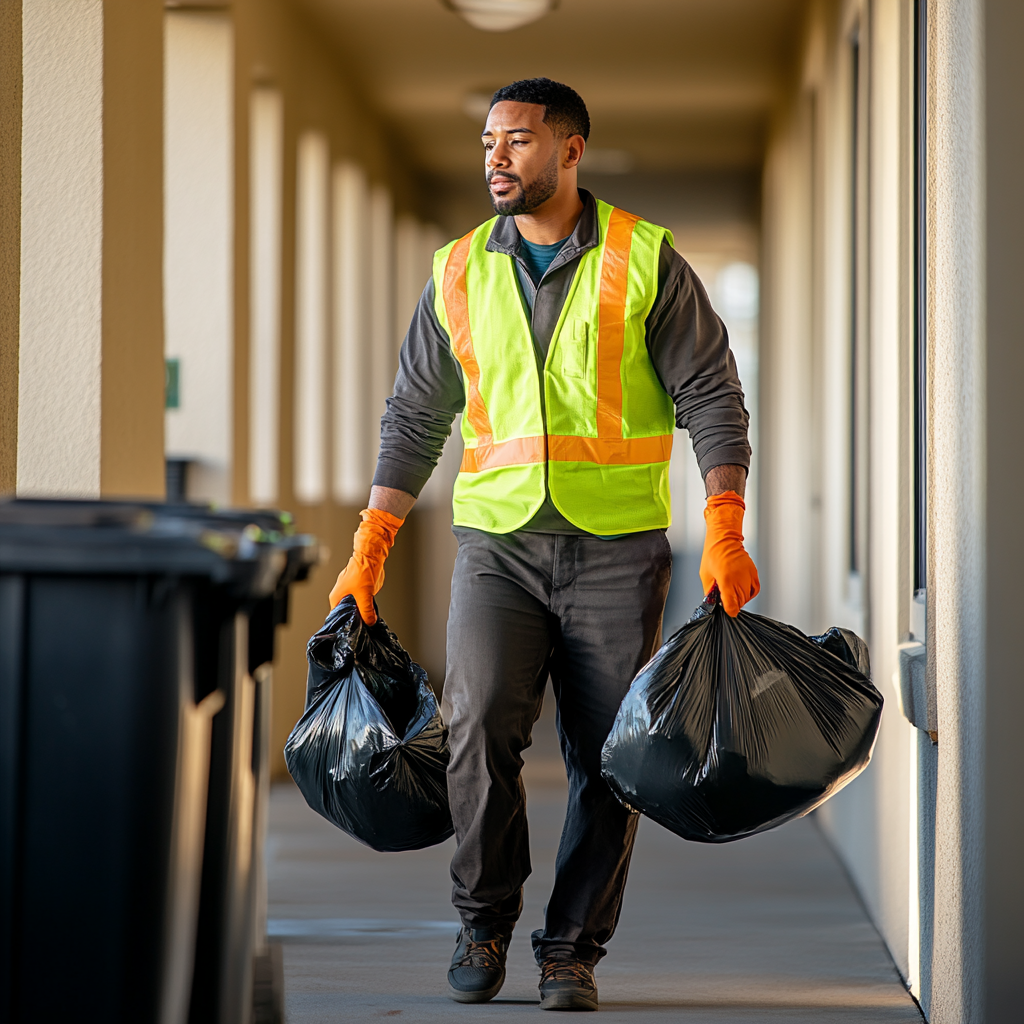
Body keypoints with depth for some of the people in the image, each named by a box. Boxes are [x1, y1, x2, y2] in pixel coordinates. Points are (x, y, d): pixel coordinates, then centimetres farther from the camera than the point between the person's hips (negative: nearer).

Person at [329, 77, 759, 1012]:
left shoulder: (645, 261, -1)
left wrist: (726, 535, -13)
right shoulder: (459, 274, 8)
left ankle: (572, 950, 13)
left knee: (606, 758, 0)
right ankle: (485, 918, 5)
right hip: (498, 541, 1)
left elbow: (712, 398, -2)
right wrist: (369, 552, 5)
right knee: (480, 726, -15)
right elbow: (415, 418, 12)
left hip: (617, 548, -1)